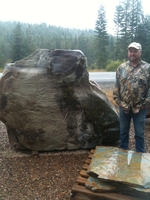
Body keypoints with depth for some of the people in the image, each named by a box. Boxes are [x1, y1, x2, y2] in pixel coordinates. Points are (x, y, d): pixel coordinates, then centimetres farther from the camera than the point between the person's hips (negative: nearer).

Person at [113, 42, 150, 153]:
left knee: (139, 133, 10)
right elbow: (116, 86, 6)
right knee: (123, 131, 16)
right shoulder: (121, 67, 4)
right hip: (124, 106, 3)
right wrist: (118, 101, 1)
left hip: (139, 108, -2)